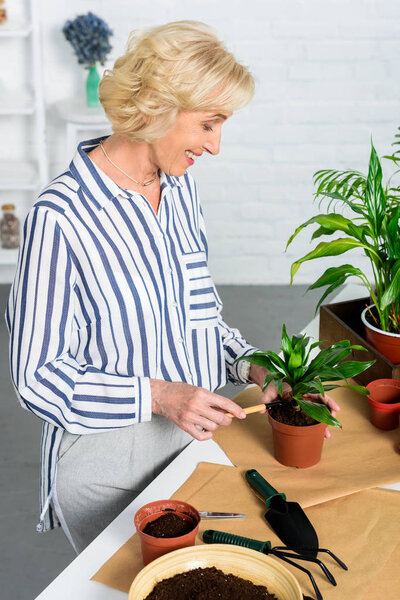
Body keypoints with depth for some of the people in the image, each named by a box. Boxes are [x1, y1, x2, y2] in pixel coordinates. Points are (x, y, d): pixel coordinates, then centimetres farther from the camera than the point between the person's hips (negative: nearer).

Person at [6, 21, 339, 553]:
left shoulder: (181, 188, 2)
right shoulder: (61, 216, -22)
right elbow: (37, 375, -18)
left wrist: (253, 366, -2)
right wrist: (156, 395, -26)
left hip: (191, 440, 6)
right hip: (109, 463, -6)